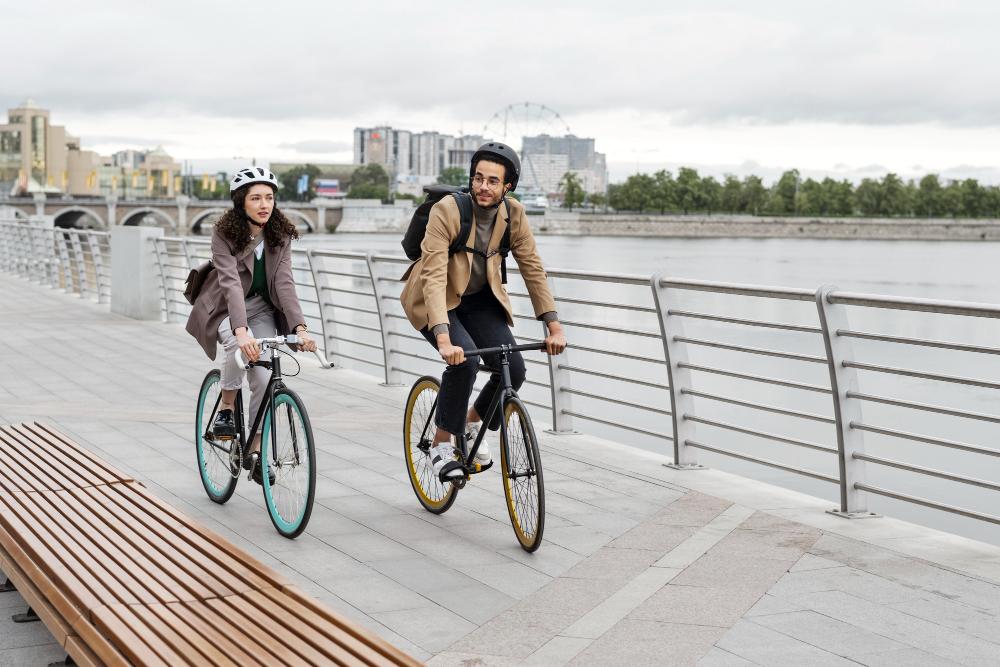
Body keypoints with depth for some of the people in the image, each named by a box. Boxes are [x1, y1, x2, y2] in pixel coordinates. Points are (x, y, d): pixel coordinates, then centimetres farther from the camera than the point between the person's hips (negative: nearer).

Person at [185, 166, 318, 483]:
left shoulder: (280, 234, -11)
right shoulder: (225, 232, -22)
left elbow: (284, 283, -19)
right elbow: (231, 282, -34)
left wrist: (300, 328, -33)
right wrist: (241, 330, -48)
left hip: (262, 308, 3)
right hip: (224, 308, -3)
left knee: (265, 377, -12)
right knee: (240, 344, -36)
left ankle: (254, 451, 4)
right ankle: (225, 409, -13)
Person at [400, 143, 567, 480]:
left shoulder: (513, 214, -13)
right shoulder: (446, 211, -27)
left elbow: (532, 268, -6)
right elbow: (434, 278, -34)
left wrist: (554, 326, -12)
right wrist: (443, 339, -45)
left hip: (479, 299, 5)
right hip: (436, 300, -4)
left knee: (513, 369, -13)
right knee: (465, 360, -29)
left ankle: (473, 421, 18)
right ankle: (441, 444, -10)